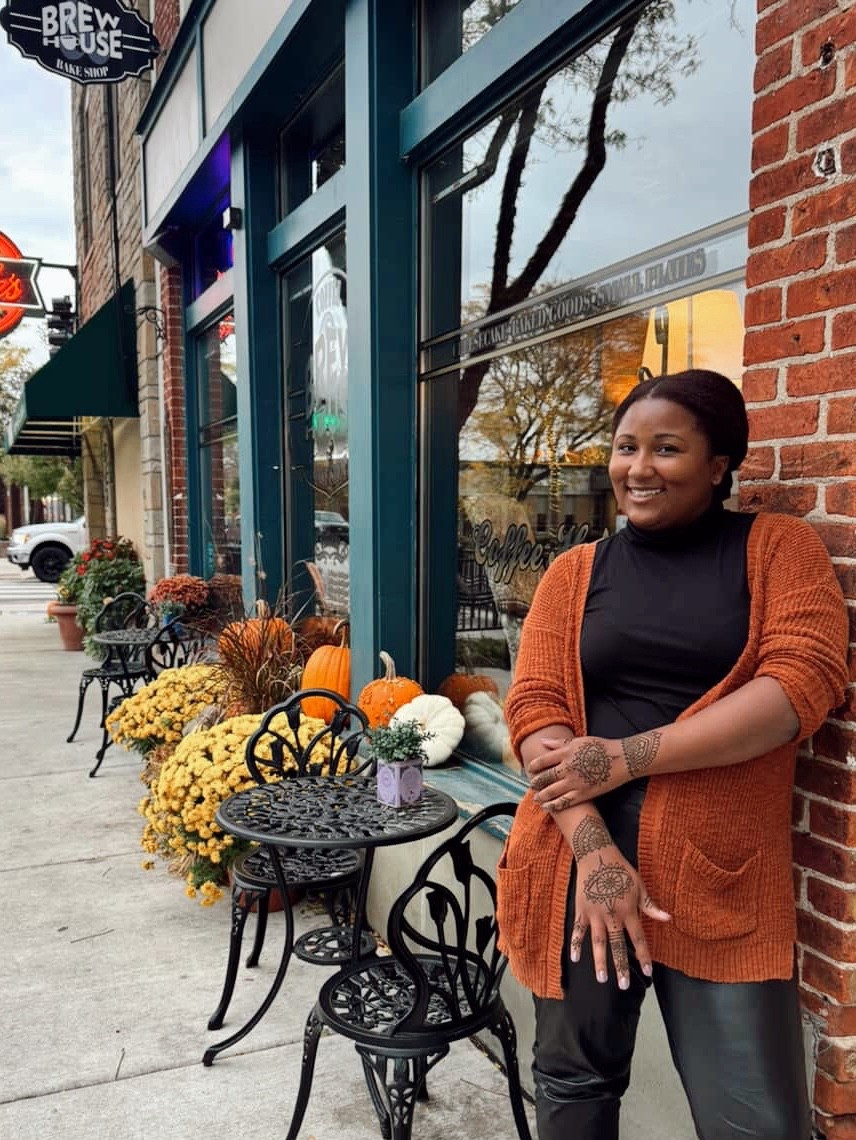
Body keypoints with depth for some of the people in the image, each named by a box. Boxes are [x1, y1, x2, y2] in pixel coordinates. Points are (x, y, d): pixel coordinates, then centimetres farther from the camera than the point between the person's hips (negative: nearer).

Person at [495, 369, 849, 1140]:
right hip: (582, 858, 2)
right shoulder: (575, 574, 8)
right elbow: (534, 707, -1)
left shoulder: (778, 548, 3)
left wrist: (627, 758, -15)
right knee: (573, 1076, 15)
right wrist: (594, 850, -14)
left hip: (720, 872, -2)